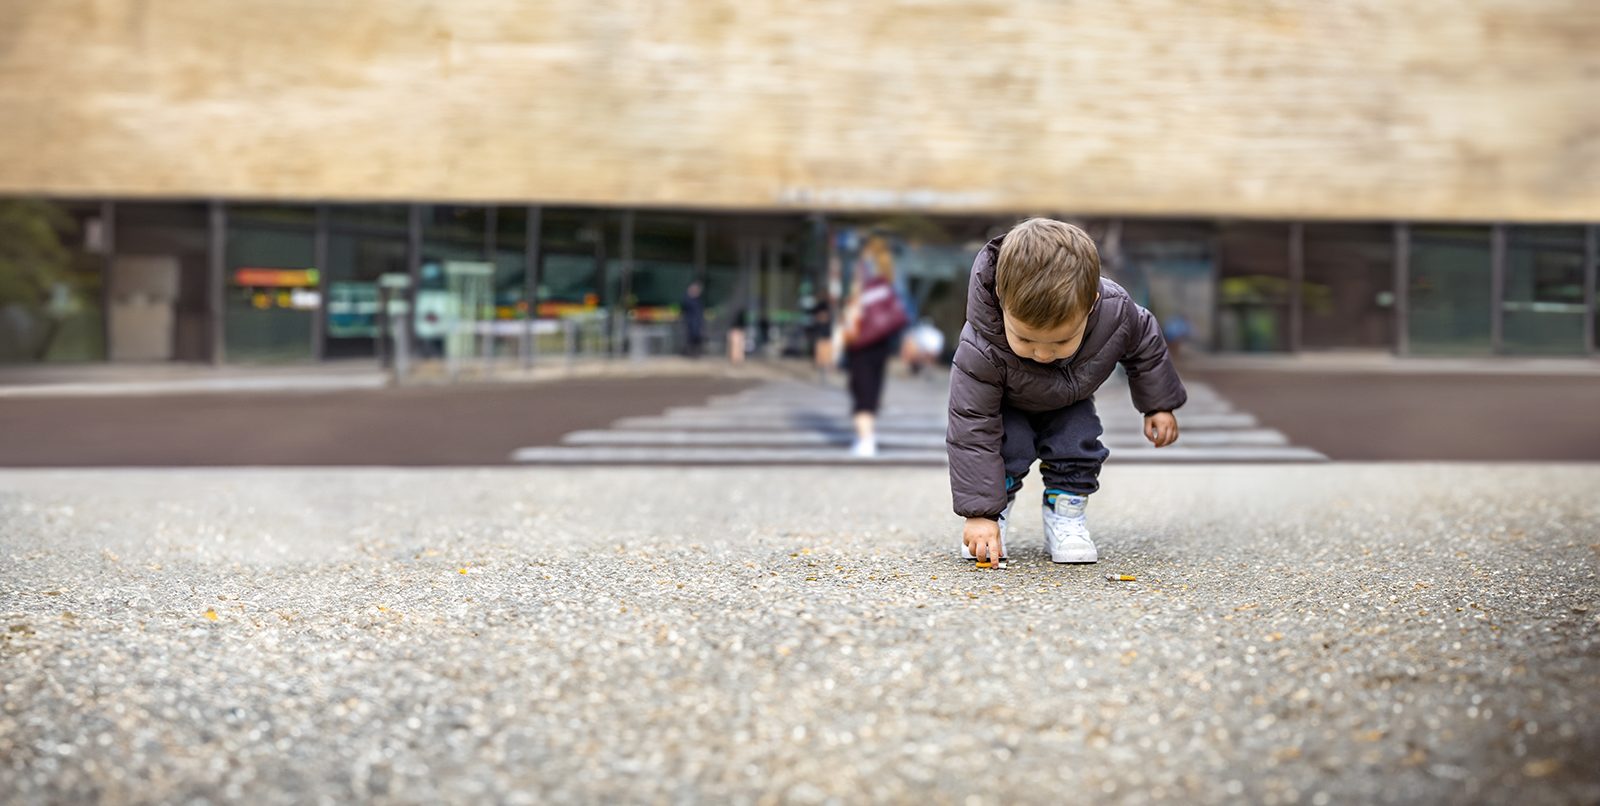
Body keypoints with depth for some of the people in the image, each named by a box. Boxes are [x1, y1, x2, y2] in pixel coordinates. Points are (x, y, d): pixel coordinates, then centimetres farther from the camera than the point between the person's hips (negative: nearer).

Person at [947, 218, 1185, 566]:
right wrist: (980, 513, -39)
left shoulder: (1116, 312, -38)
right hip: (1006, 405, -2)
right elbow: (971, 430, -39)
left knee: (1078, 443, -18)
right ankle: (996, 511, -1)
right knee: (1008, 445, -25)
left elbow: (1145, 345, -12)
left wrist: (1159, 405, -1)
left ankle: (1066, 515, 2)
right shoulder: (981, 351, -46)